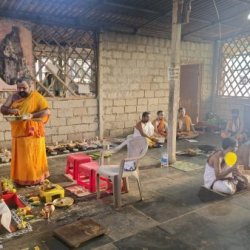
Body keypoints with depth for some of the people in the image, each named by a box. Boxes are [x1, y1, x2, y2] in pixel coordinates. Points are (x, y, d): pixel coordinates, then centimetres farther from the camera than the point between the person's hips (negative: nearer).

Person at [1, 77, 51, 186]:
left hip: (33, 133, -4)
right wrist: (10, 110, -20)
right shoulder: (13, 97, 7)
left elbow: (47, 112, -14)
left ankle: (35, 178, 13)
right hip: (18, 133, 5)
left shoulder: (36, 97, -7)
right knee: (20, 157, 9)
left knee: (33, 156, 2)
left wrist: (32, 115, -28)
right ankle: (20, 179, 21)